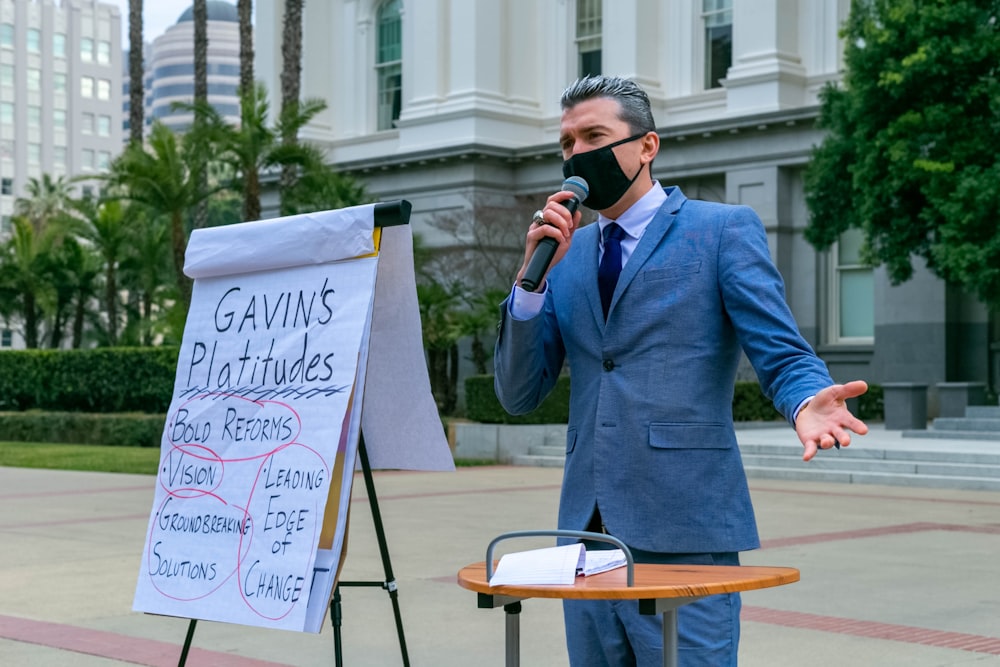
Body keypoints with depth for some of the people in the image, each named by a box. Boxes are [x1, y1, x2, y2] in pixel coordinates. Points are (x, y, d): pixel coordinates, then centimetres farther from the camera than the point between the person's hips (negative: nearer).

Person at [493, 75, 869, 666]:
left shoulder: (724, 229, 2)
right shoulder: (567, 252, 16)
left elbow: (782, 352, -6)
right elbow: (519, 395, 10)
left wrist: (807, 402, -29)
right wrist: (534, 275, -2)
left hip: (683, 533, -5)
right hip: (588, 533, 5)